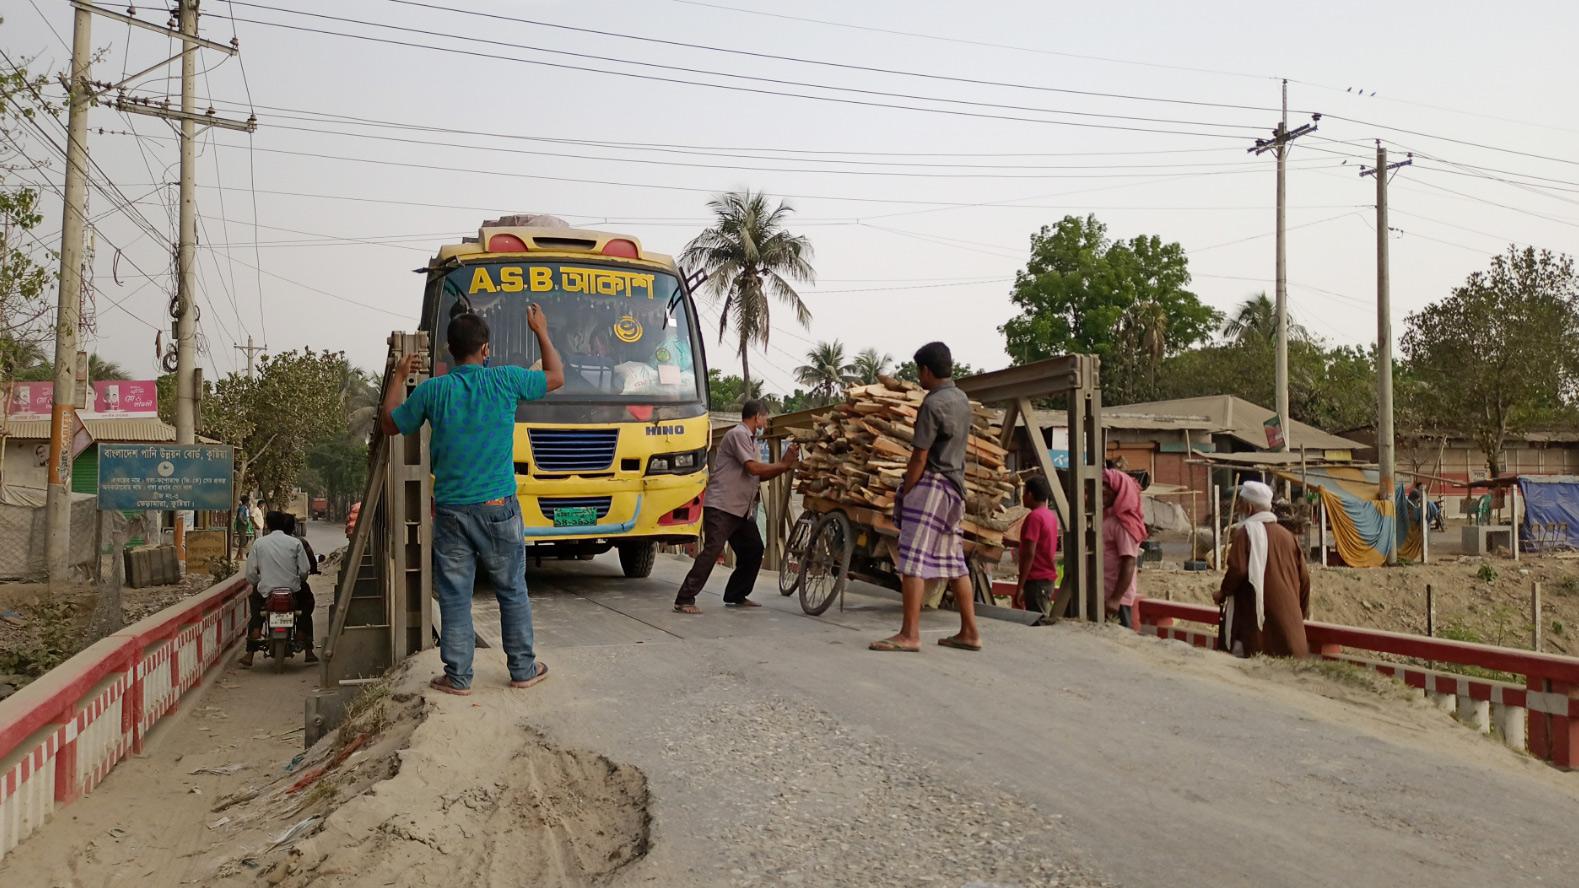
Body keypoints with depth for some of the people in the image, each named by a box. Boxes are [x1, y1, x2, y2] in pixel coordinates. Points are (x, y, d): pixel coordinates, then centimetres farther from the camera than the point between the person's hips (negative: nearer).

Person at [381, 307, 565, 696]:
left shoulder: (432, 390, -3)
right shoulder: (505, 380, -5)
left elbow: (389, 424, 13)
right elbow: (556, 378, 12)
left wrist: (399, 377, 25)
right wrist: (541, 332, 23)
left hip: (450, 510, 1)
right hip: (498, 507, 0)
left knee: (454, 597, 8)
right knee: (512, 591, 12)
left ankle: (458, 676, 12)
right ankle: (523, 669, 20)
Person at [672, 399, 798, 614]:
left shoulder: (751, 441, 21)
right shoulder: (738, 434, -10)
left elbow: (760, 475, 16)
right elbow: (753, 468, -18)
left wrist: (784, 465, 6)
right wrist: (782, 465, -6)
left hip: (741, 509, 10)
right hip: (720, 507, -10)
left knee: (753, 550, 12)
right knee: (712, 550, -17)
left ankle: (736, 596, 23)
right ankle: (684, 600, -16)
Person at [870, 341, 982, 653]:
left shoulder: (933, 404, -14)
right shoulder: (962, 399, 12)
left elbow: (920, 457, -15)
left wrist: (904, 494, -8)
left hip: (930, 485, -9)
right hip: (954, 487, 9)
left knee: (912, 558, -9)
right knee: (954, 560, 12)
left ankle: (909, 634, -12)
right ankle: (969, 632, 14)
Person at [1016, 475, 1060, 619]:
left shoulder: (1034, 517, -16)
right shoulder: (1050, 515, 11)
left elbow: (1029, 554, -20)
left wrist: (1020, 586, -20)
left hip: (1036, 580, -9)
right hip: (1049, 577, 9)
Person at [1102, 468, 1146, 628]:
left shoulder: (1122, 524, -14)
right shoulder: (1106, 518, 13)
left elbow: (1129, 565, -19)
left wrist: (1116, 599, -23)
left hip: (1115, 598, -9)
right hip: (1102, 595, 9)